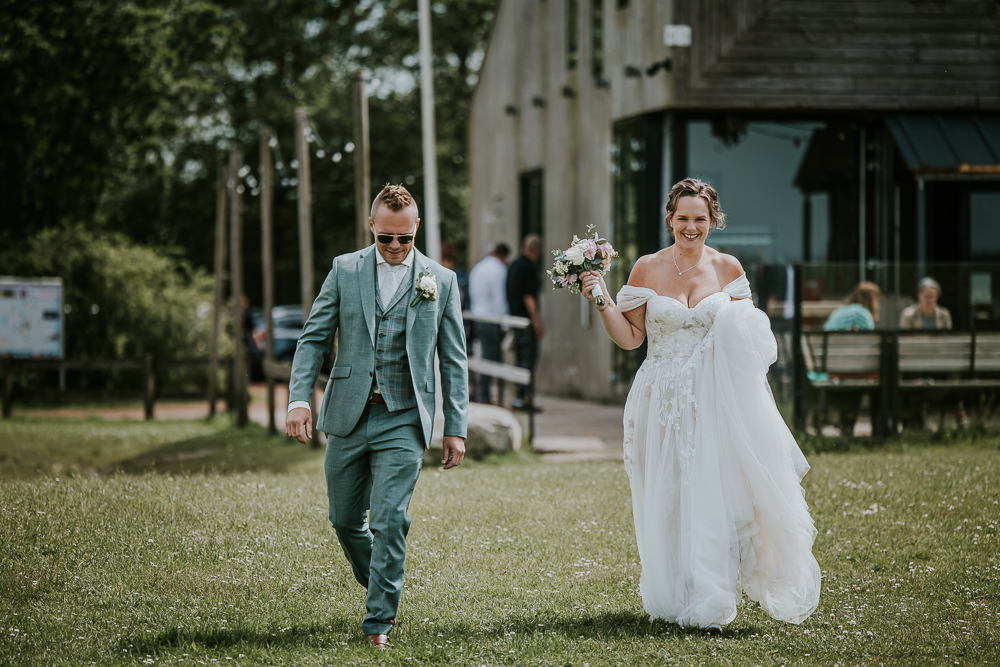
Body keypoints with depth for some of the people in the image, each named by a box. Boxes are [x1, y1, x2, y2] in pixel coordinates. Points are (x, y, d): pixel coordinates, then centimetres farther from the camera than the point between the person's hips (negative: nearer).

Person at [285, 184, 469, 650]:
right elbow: (314, 339, 4)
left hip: (403, 420, -2)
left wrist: (456, 428, 2)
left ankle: (379, 620, -1)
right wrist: (298, 399, -10)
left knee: (388, 519, -11)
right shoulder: (344, 270, 5)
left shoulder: (441, 281, 4)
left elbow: (453, 361, 6)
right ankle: (383, 588, 34)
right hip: (348, 417, 2)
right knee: (344, 520, 9)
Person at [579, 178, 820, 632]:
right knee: (667, 500, 2)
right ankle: (674, 597, 16)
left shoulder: (728, 269, 4)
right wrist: (601, 301, -10)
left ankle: (707, 605, -2)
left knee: (712, 494, -8)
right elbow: (630, 338, 3)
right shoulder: (647, 269, 2)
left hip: (716, 401, 0)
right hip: (664, 402, 0)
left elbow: (748, 334, 13)